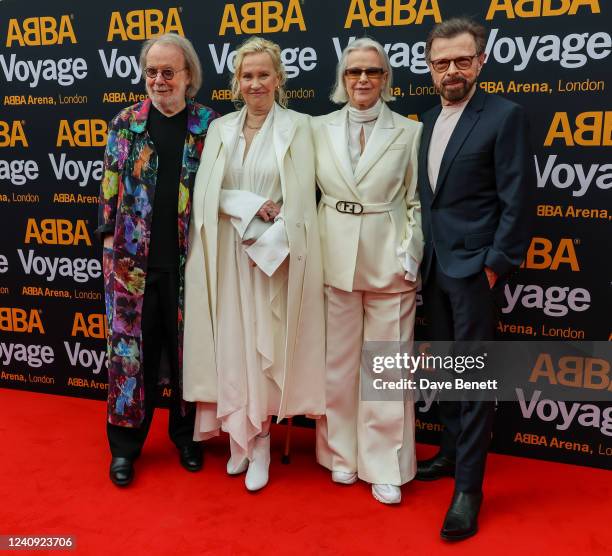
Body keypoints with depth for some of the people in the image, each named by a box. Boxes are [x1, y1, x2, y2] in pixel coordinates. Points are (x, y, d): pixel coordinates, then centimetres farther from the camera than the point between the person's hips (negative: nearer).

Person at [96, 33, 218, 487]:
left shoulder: (210, 125, 3)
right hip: (133, 257, 1)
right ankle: (125, 444, 21)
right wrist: (110, 241, 3)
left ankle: (187, 434, 29)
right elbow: (111, 186, 8)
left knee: (189, 347, 9)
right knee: (131, 346, 5)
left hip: (189, 259, 0)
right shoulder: (125, 123, 6)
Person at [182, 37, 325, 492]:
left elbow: (300, 201, -8)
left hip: (275, 250, -3)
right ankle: (239, 438, 20)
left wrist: (266, 241, -16)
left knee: (264, 345, 2)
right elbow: (205, 195, 2)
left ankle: (260, 444, 14)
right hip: (225, 252, 3)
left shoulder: (298, 127, -1)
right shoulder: (220, 129, 10)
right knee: (231, 344, 6)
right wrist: (252, 206, -12)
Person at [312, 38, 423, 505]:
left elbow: (416, 202, 2)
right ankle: (342, 453, 31)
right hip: (334, 259, 2)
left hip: (388, 261, -1)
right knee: (338, 362, 12)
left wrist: (410, 256, -7)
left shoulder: (410, 132, 1)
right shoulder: (319, 129, 6)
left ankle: (385, 467, 21)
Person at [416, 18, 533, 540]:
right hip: (434, 267, 7)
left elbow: (516, 199, -11)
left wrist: (495, 265, -15)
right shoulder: (430, 119, 13)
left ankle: (469, 487, 10)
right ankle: (452, 452, 33)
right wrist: (424, 256, 11)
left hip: (473, 268, -7)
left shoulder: (505, 115, -8)